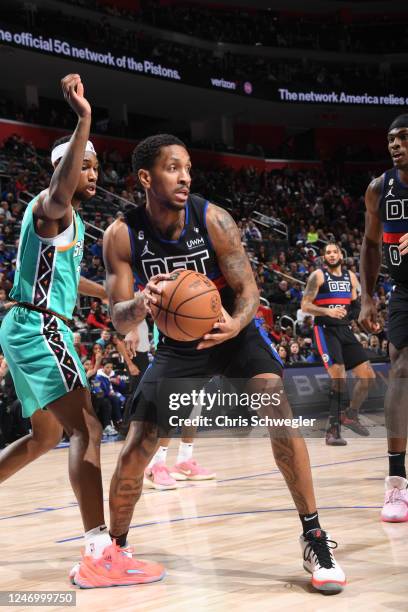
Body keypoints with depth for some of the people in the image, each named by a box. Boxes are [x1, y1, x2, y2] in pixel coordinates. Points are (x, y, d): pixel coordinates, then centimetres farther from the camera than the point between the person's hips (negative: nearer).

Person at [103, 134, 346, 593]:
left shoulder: (213, 219, -20)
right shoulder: (121, 236, -18)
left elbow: (248, 289, -15)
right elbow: (120, 322, -18)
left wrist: (235, 324, -39)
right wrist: (143, 303, -43)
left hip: (232, 330, -1)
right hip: (178, 343, 1)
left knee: (277, 405, -25)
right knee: (135, 449, -5)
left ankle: (313, 536, -14)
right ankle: (113, 547, 19)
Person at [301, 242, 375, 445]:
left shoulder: (350, 277, 13)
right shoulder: (318, 276, -4)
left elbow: (357, 305, 22)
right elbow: (305, 306, -10)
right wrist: (328, 311, -24)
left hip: (345, 330, 7)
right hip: (326, 330, -6)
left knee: (368, 375, 3)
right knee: (339, 378, -19)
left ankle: (351, 415, 24)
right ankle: (333, 430, -13)